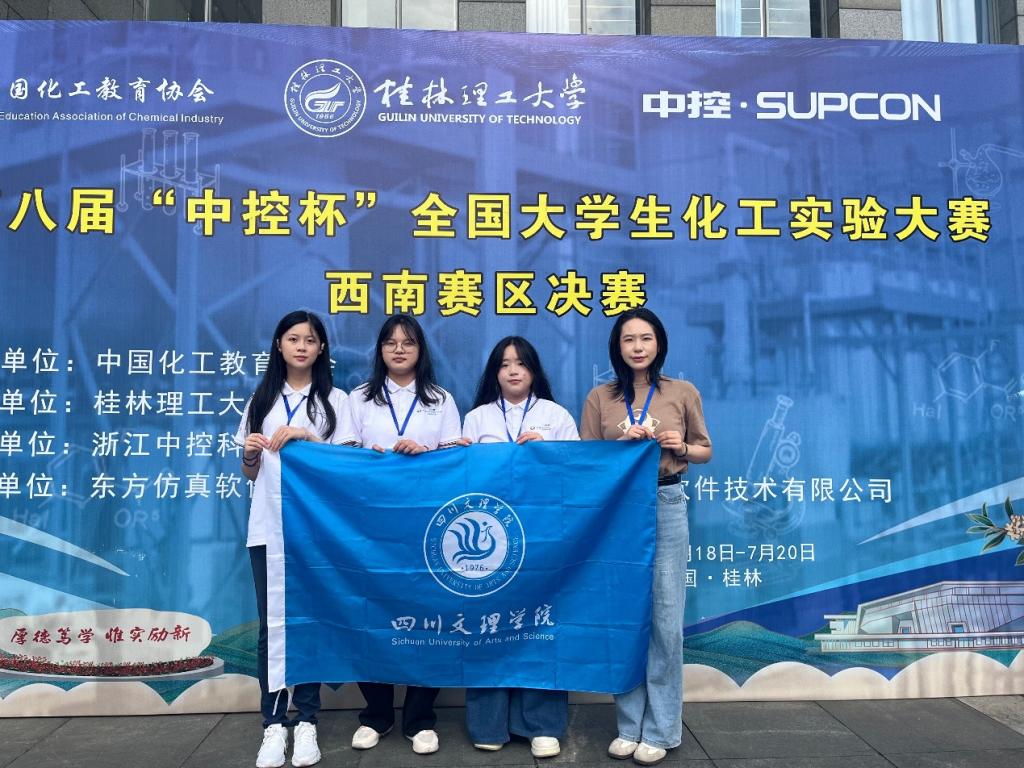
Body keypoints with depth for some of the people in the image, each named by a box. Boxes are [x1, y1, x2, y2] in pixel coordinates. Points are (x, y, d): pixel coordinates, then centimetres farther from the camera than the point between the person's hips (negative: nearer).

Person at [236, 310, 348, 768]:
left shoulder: (334, 400, 4)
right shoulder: (262, 399, 13)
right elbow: (251, 472, 15)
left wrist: (306, 436, -15)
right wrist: (250, 454, -7)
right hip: (267, 527, 2)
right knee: (271, 625, 2)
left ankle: (306, 722, 13)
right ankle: (273, 725, 11)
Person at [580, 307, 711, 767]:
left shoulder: (683, 393, 4)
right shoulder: (599, 397, 5)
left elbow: (705, 450, 11)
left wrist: (681, 448, -11)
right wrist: (621, 444, -12)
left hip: (666, 507, -1)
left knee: (664, 617, 2)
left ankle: (660, 730, 15)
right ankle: (630, 725, 21)